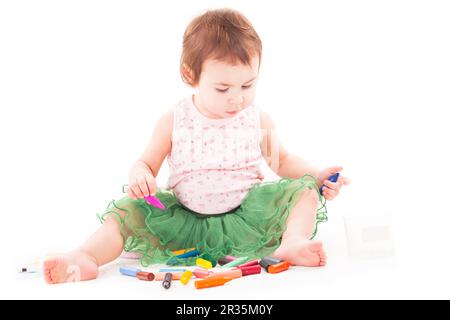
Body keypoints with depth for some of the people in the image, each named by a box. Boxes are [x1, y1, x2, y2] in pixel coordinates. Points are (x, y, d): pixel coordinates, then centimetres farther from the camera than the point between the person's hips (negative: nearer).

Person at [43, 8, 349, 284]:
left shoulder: (258, 119, 2)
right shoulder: (173, 122, -3)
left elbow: (283, 161, 15)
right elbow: (146, 163, 4)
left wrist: (317, 176, -3)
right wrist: (140, 176, -22)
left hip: (247, 216, 1)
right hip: (185, 222, 0)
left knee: (303, 188, -17)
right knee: (127, 211, -18)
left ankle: (293, 242, -39)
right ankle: (86, 258, -34)